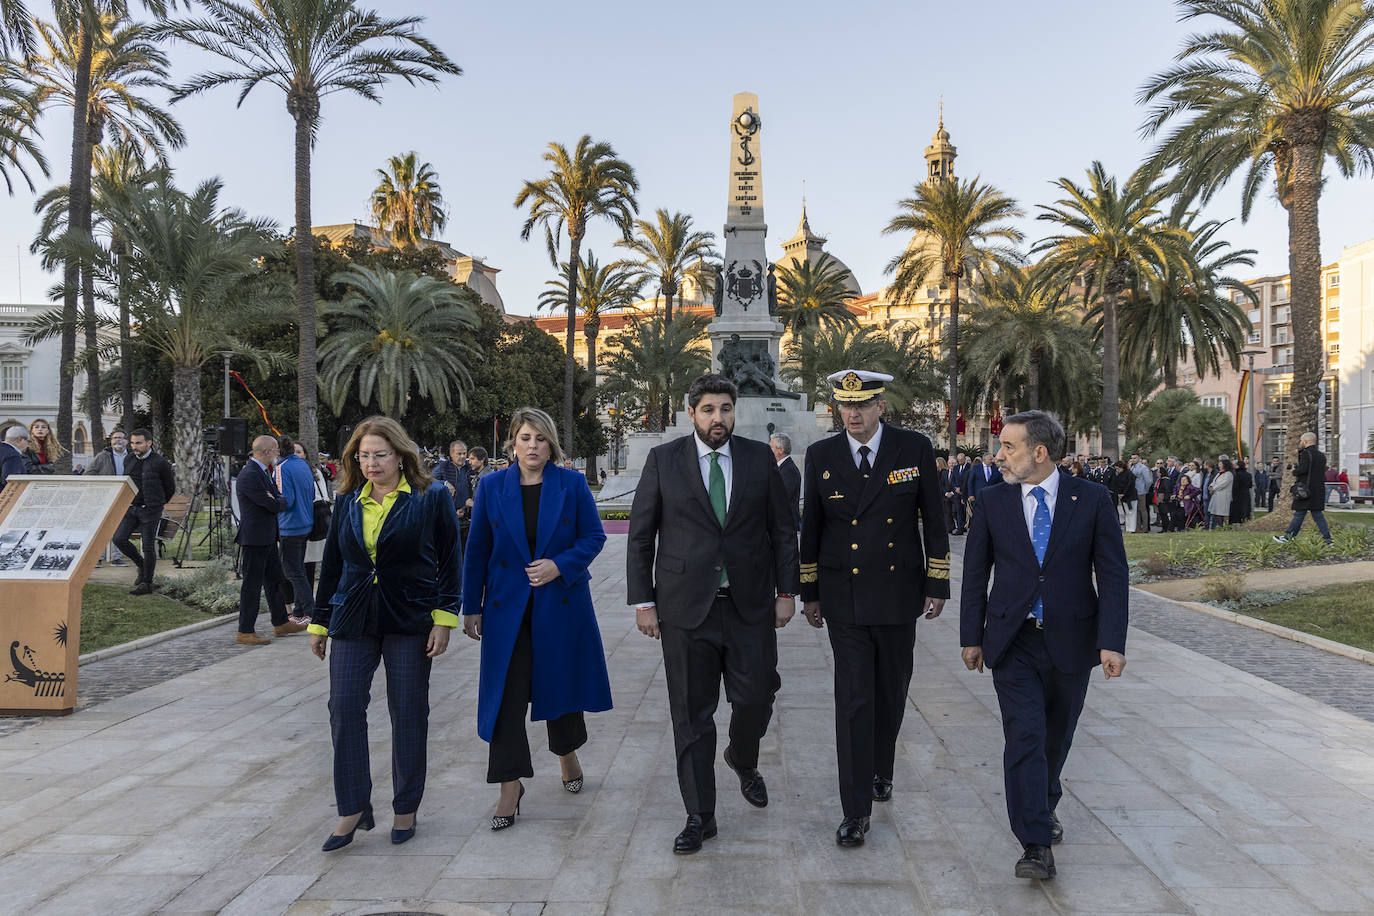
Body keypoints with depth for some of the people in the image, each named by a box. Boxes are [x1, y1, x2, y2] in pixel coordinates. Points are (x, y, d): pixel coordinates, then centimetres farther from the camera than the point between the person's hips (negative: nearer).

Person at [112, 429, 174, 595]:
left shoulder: (159, 463, -9)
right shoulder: (128, 461, 8)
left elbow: (170, 487, 2)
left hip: (150, 511, -6)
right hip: (131, 508, 6)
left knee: (148, 546, -2)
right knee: (119, 538, -4)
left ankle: (147, 583, 8)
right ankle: (141, 565, 19)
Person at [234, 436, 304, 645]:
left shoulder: (263, 471, 12)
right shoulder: (249, 475, -21)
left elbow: (276, 498, 17)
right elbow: (274, 505, -21)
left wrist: (276, 499, -5)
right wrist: (283, 500, 0)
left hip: (267, 538, 10)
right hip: (254, 539, -10)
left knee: (274, 580, 17)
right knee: (252, 584, -3)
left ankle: (281, 623, 27)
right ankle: (244, 633, 6)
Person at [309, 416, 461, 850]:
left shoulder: (431, 498, -3)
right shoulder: (346, 502, 9)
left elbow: (450, 561, -3)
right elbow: (332, 564, 14)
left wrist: (444, 619, -9)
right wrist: (319, 622, 14)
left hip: (409, 619, -3)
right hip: (353, 620, 3)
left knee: (408, 712, 5)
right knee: (344, 708, -2)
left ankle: (405, 808, 20)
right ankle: (353, 808, 13)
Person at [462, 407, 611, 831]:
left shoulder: (573, 483, -2)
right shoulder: (492, 487, 0)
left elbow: (594, 536, 0)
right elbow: (477, 550, 4)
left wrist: (559, 565, -16)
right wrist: (471, 607, 3)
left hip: (562, 603, 0)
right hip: (508, 606, 0)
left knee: (562, 683, 14)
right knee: (507, 693, -2)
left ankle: (567, 753, 41)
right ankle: (511, 786, 7)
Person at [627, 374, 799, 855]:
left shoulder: (760, 458, 4)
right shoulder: (663, 460, 0)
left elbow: (783, 530, 9)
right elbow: (640, 535, 2)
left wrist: (786, 591, 3)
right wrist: (643, 601, -2)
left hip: (750, 604, 1)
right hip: (686, 607, -1)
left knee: (756, 699, 4)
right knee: (691, 714, 4)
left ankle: (742, 761, 39)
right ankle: (699, 816, 19)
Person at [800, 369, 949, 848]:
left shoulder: (915, 448, -4)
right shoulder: (821, 455, -2)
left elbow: (933, 520, 2)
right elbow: (811, 528, 5)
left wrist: (937, 585, 0)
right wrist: (809, 593, 6)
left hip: (898, 593, 1)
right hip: (844, 598, -1)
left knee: (891, 692, 15)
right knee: (853, 699, -4)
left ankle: (880, 768, 41)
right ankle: (856, 809, 2)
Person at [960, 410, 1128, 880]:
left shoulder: (1091, 501, -5)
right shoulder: (993, 503, -1)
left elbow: (1113, 575, -4)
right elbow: (975, 574, 5)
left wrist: (1112, 641, -12)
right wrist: (972, 637, 4)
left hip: (1069, 642, 0)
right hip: (1012, 643, 0)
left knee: (1057, 735, 16)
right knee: (1024, 736, -7)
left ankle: (1044, 803, 42)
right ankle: (1036, 846, -3)